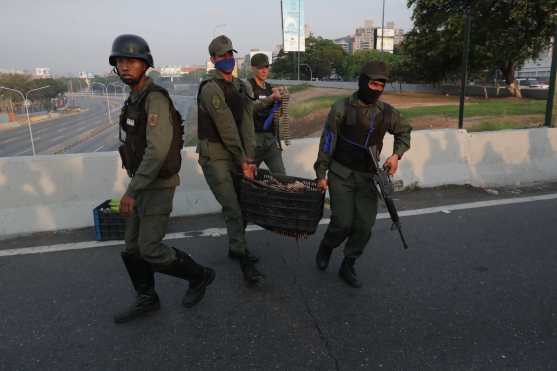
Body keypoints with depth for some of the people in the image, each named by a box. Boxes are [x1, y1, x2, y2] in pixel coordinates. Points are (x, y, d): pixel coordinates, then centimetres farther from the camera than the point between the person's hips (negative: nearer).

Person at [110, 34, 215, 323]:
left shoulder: (155, 99, -20)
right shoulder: (135, 100, 11)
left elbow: (158, 150, -31)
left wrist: (131, 192, -30)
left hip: (159, 185, -9)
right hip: (144, 183, 9)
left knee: (150, 250, -6)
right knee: (133, 247, 12)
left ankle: (199, 276, 16)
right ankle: (147, 300, 27)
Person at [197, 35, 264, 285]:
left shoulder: (242, 88, 10)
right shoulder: (211, 88, -14)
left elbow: (247, 125, 2)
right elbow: (227, 129, -17)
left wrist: (249, 159, -6)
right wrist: (243, 162, -15)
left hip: (235, 155, 7)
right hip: (215, 156, -7)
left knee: (240, 204, 14)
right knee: (232, 209, -6)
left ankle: (235, 247, 34)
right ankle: (244, 262, 5)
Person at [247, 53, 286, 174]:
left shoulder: (269, 88, 13)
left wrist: (281, 99, -6)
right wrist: (270, 98, -34)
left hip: (271, 138, 5)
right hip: (253, 138, -5)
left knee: (281, 176, -1)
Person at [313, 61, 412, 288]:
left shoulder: (386, 113, 2)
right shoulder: (342, 108, -8)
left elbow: (404, 132, 19)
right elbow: (327, 142, -5)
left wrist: (396, 154, 1)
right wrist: (321, 173, -5)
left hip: (367, 176, 4)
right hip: (341, 174, -3)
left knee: (365, 225, 1)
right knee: (343, 222, -8)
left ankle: (348, 266, 21)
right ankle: (326, 248, 26)